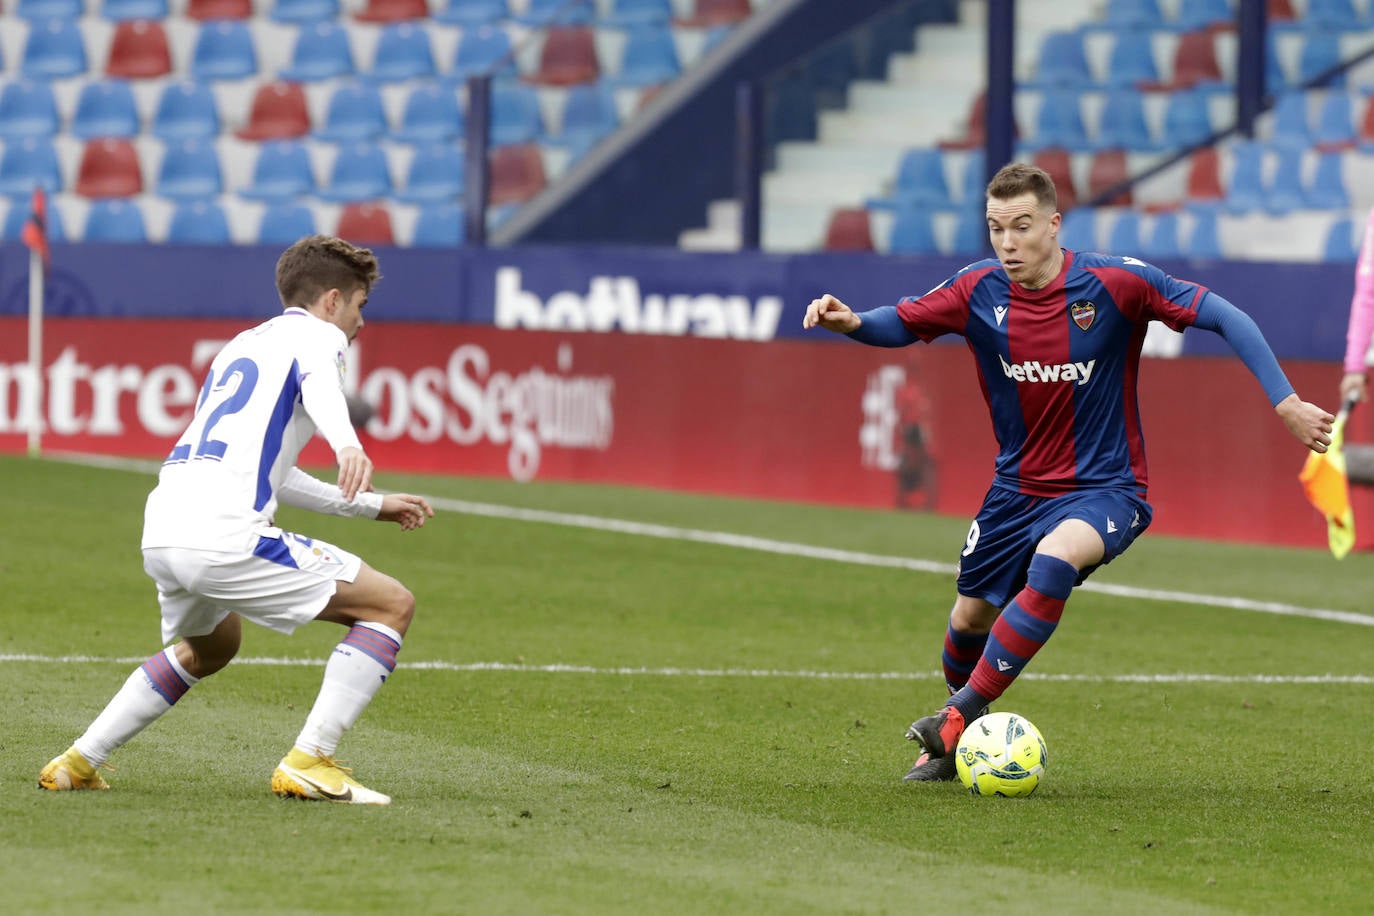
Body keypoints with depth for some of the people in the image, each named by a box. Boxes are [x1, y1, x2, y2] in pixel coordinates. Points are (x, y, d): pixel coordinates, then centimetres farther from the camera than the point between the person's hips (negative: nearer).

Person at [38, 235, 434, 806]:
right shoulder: (318, 336, 7)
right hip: (222, 537, -9)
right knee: (392, 604, -1)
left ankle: (78, 764, 30)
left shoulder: (244, 345, 31)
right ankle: (308, 764, -11)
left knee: (210, 648, 37)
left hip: (161, 535, 9)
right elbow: (318, 384, -20)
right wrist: (348, 446, -41)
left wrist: (369, 505, 43)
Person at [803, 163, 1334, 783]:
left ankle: (965, 710, -24)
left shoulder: (1112, 283, -18)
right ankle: (952, 745, 41)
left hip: (1104, 488, -4)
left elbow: (1224, 318, -14)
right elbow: (898, 325, 0)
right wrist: (850, 322, -24)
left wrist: (1285, 404, -18)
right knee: (969, 620, 11)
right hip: (1018, 488, 4)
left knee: (1053, 562, -34)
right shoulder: (979, 291, -9)